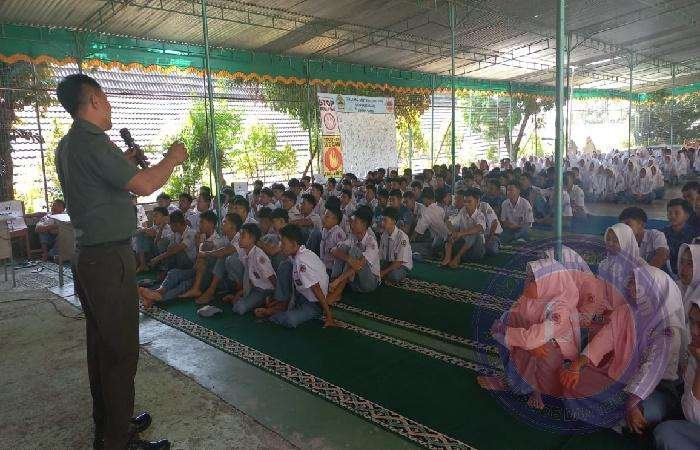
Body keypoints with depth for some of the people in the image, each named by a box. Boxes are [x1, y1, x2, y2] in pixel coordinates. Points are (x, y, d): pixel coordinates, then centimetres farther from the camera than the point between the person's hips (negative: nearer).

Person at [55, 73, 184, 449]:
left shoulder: (68, 145, 14)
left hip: (89, 258, 10)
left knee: (101, 346, 18)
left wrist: (123, 160, 25)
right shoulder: (92, 142, -17)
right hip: (109, 261, -10)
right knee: (121, 352, -2)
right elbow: (144, 186, -22)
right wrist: (172, 158, -6)